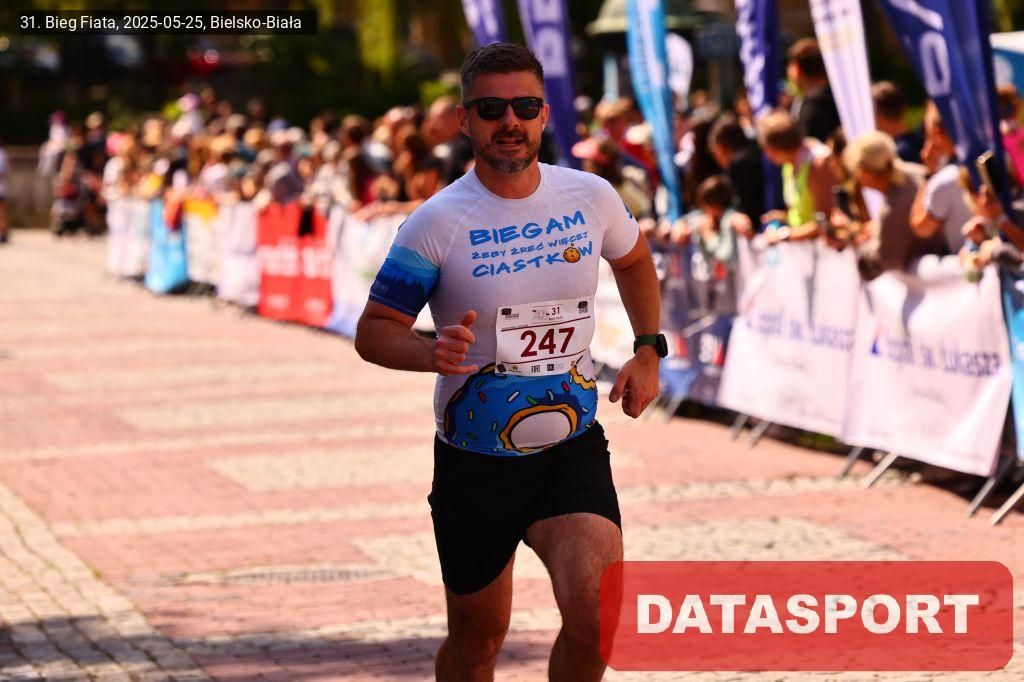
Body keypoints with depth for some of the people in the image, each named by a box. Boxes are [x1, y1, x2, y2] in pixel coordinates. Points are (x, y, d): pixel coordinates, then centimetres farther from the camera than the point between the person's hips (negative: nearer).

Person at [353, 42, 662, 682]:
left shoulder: (591, 197, -1)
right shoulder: (438, 221, -11)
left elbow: (635, 260, 21)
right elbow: (373, 331, -9)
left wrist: (649, 350, 11)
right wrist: (432, 352, -30)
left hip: (573, 446, 1)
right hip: (473, 459, -1)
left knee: (595, 614, -20)